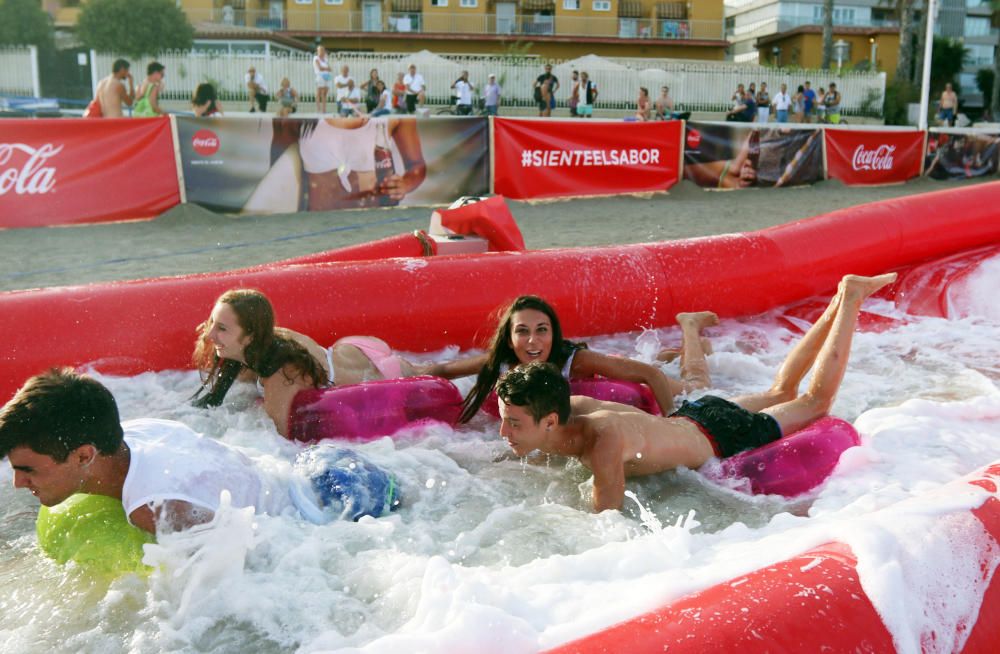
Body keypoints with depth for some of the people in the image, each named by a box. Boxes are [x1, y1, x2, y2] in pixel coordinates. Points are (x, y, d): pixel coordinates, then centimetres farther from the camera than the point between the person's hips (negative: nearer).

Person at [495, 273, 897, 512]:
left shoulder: (604, 440, -44)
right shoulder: (571, 405, -19)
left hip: (724, 434, -6)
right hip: (692, 414, 6)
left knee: (816, 400, 18)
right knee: (781, 393, 30)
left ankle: (851, 297, 29)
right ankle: (840, 300, 40)